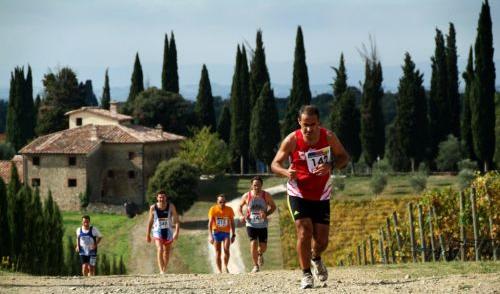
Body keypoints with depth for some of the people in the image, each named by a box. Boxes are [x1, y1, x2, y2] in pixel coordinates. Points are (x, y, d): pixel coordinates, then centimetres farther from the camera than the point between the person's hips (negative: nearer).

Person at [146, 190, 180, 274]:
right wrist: (148, 235, 8)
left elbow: (176, 220, -7)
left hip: (168, 231, 2)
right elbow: (150, 222, 6)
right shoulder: (153, 208, -5)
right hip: (158, 231, -2)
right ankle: (161, 271, -28)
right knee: (160, 249, -22)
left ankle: (164, 270, 34)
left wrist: (177, 232, -20)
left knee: (167, 251, 15)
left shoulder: (171, 206, -7)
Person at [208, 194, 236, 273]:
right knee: (218, 252, 1)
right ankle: (219, 270, 9)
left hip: (226, 232, 0)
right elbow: (210, 223, -9)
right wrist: (210, 235, -18)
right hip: (216, 233, 0)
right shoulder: (213, 209, -7)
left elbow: (232, 223, 6)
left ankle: (225, 267, -6)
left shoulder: (229, 210, -2)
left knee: (226, 249, -20)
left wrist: (233, 235, 4)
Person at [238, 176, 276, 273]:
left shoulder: (266, 196, -8)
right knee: (253, 243, -16)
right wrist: (241, 216, -11)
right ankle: (255, 265, -5)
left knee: (263, 246, 3)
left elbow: (273, 207, 3)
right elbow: (240, 206, 9)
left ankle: (260, 254, 41)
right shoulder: (246, 196, -7)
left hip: (263, 225, 1)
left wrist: (266, 213, -17)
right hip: (251, 224, -1)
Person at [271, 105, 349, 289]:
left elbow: (344, 158, -2)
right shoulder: (292, 140, -17)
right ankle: (306, 274, -5)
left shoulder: (328, 137, -12)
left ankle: (316, 259, 40)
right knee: (304, 232, -19)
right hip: (298, 194, -2)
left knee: (322, 240, 5)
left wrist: (330, 166, -24)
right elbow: (275, 164, -10)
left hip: (321, 195, 2)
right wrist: (286, 172, -34)